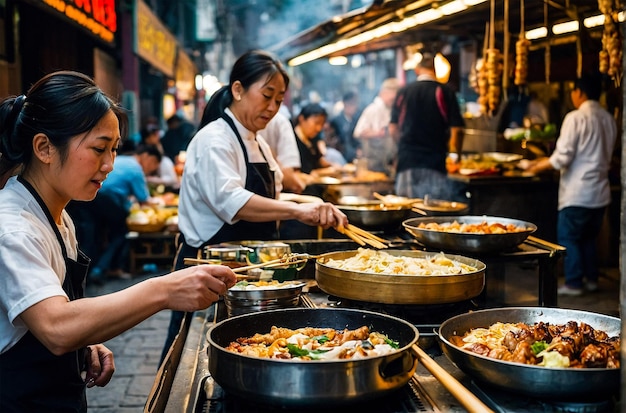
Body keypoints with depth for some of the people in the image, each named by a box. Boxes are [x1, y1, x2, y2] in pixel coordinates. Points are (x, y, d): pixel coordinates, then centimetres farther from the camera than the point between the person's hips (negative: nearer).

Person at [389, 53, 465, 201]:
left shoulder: (403, 92, 5)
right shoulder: (445, 92, -4)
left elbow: (393, 129, 10)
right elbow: (456, 130, -8)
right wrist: (455, 155, 7)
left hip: (406, 161, 3)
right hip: (436, 161, -3)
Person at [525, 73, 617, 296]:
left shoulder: (576, 118, -15)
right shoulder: (609, 119, 8)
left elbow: (563, 157, -18)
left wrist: (540, 165, -1)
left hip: (577, 192, -7)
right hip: (600, 191, 7)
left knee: (568, 237, 3)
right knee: (589, 237, 19)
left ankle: (573, 283, 5)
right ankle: (591, 279, 24)